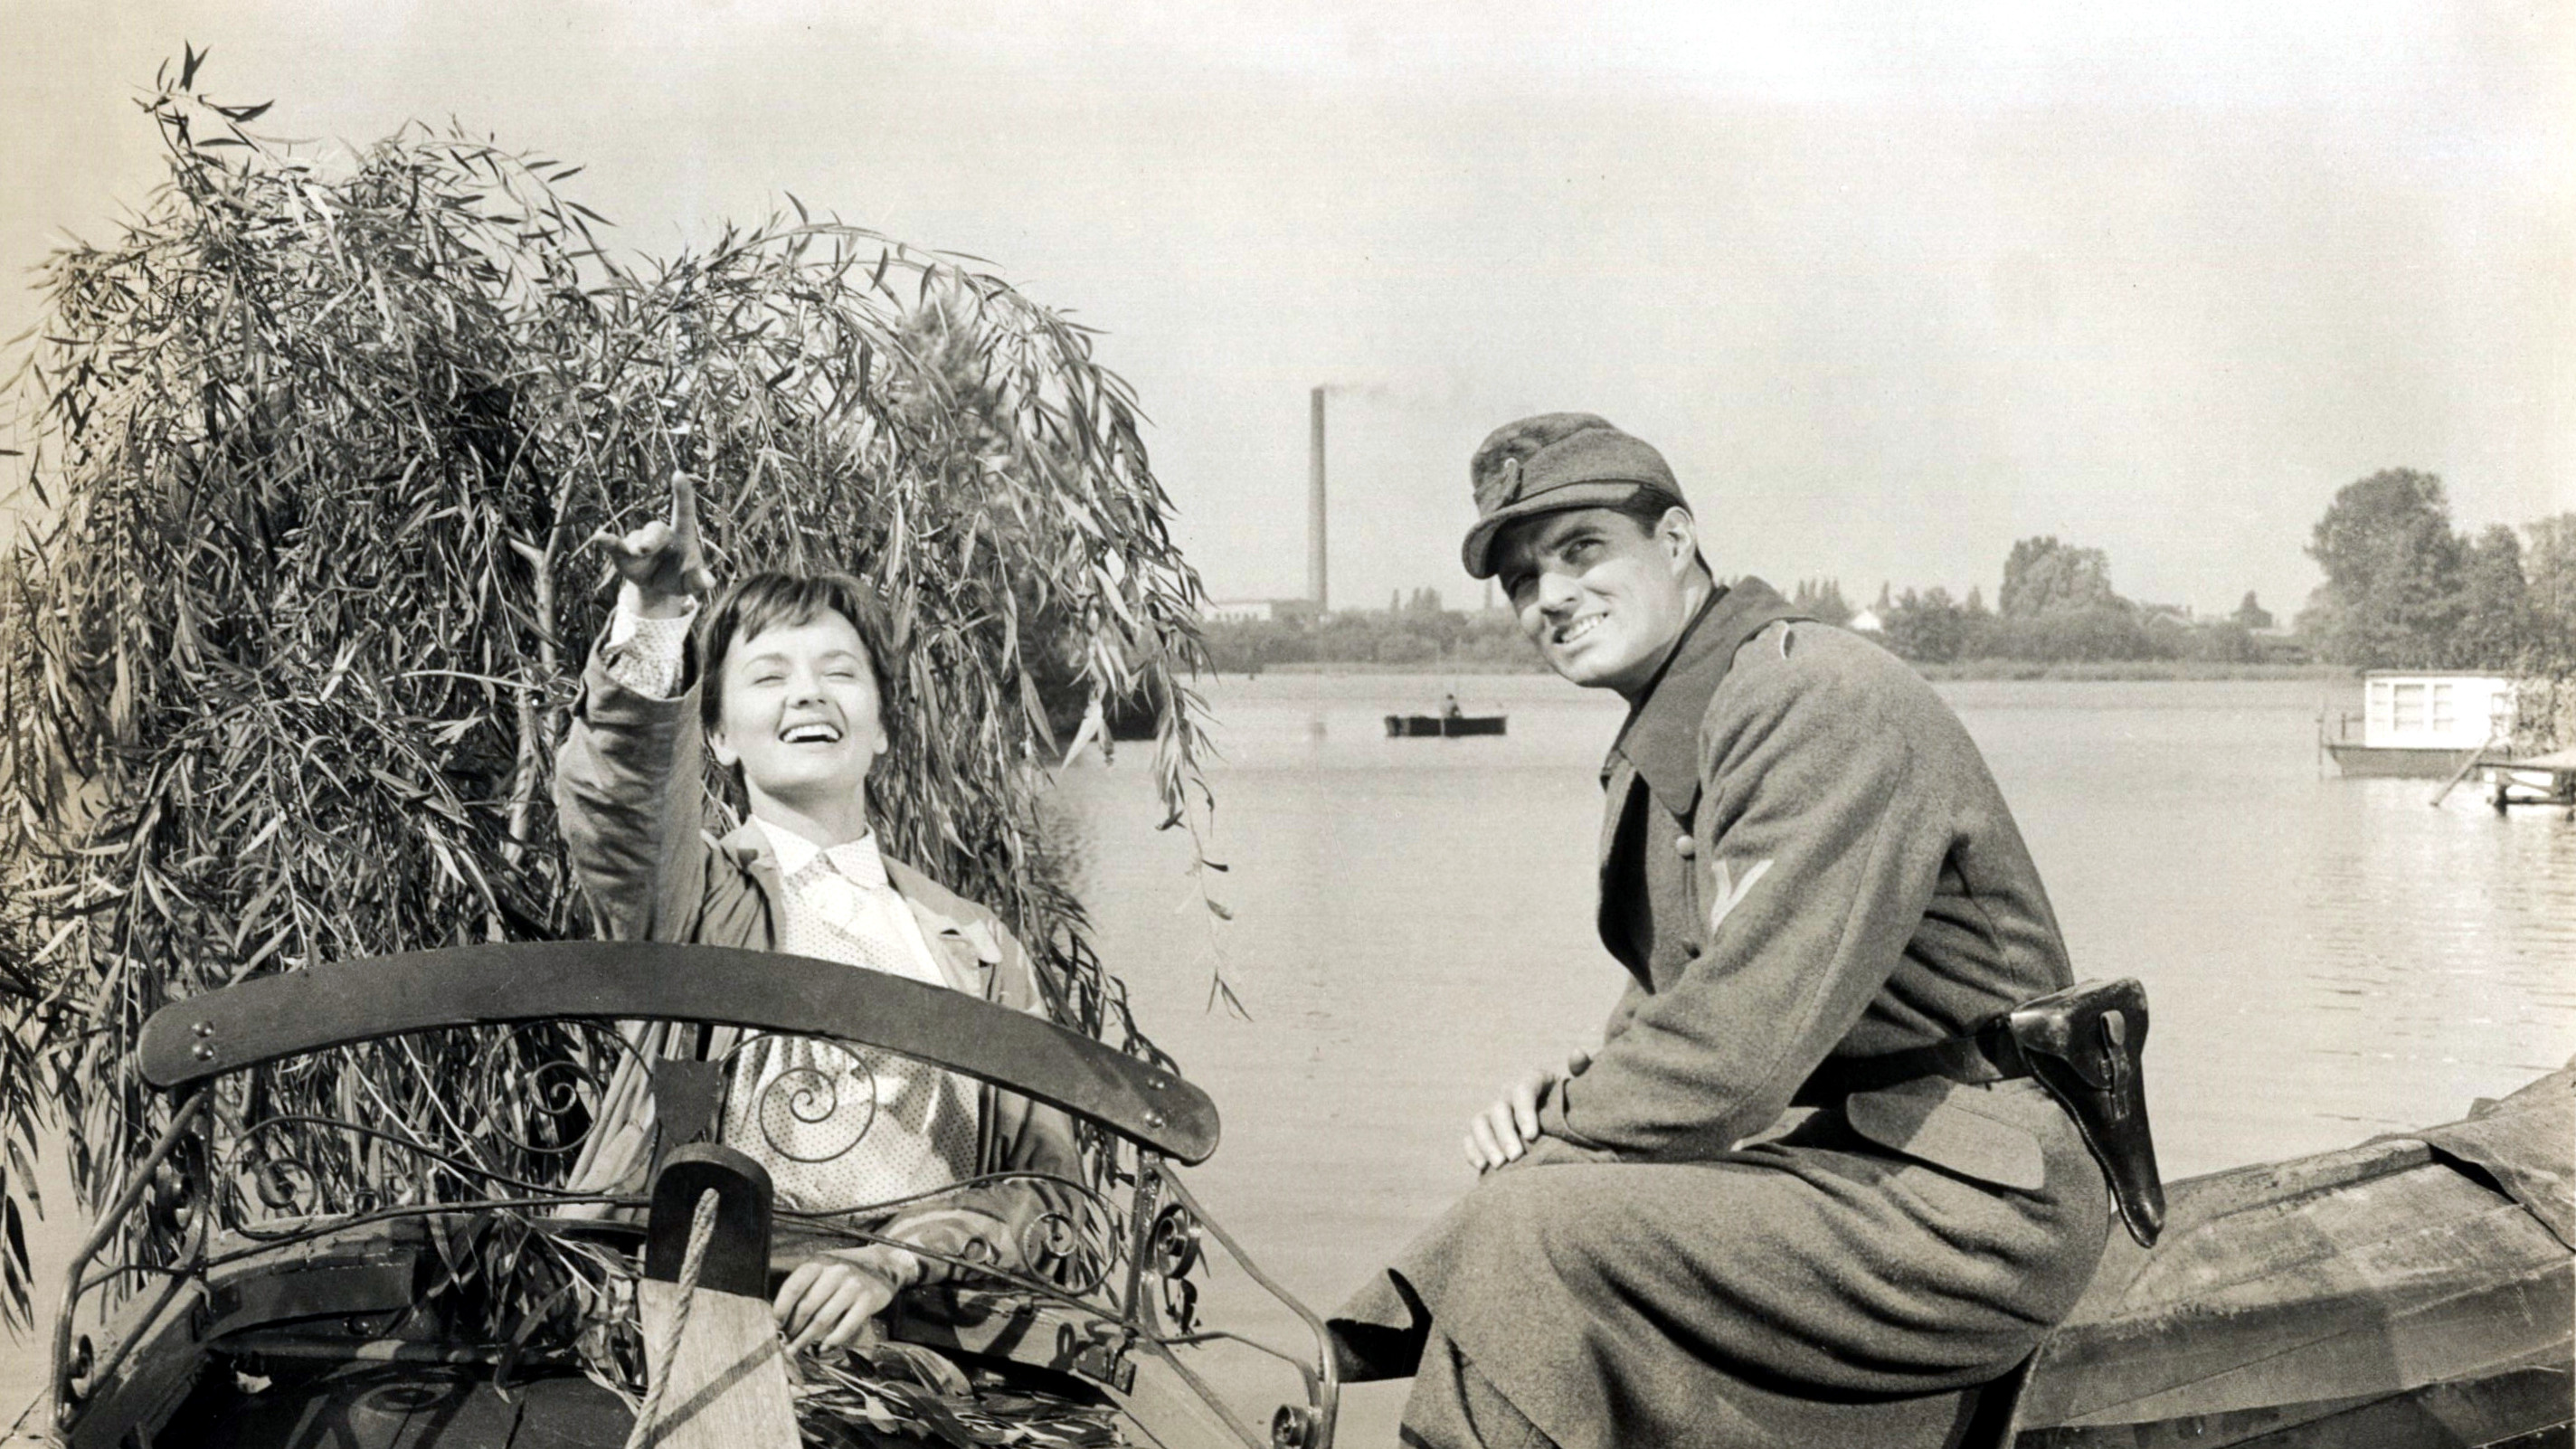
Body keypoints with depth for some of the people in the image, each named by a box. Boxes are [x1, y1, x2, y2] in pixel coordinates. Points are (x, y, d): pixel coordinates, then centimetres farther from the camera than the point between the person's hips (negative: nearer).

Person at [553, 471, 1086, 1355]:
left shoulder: (977, 944, 16)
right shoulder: (698, 902, 10)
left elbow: (1042, 1172, 10)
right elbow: (621, 818, -12)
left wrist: (894, 1260, -8)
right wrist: (648, 638, -30)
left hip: (922, 1325, 2)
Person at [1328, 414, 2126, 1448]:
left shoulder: (1817, 701, -19)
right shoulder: (1657, 743, 13)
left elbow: (1735, 1049, -25)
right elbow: (1663, 1001, 19)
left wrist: (1553, 1133, -11)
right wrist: (1570, 1091, -2)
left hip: (1972, 1199, -10)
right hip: (1860, 1154, 10)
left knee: (1531, 1233, -22)